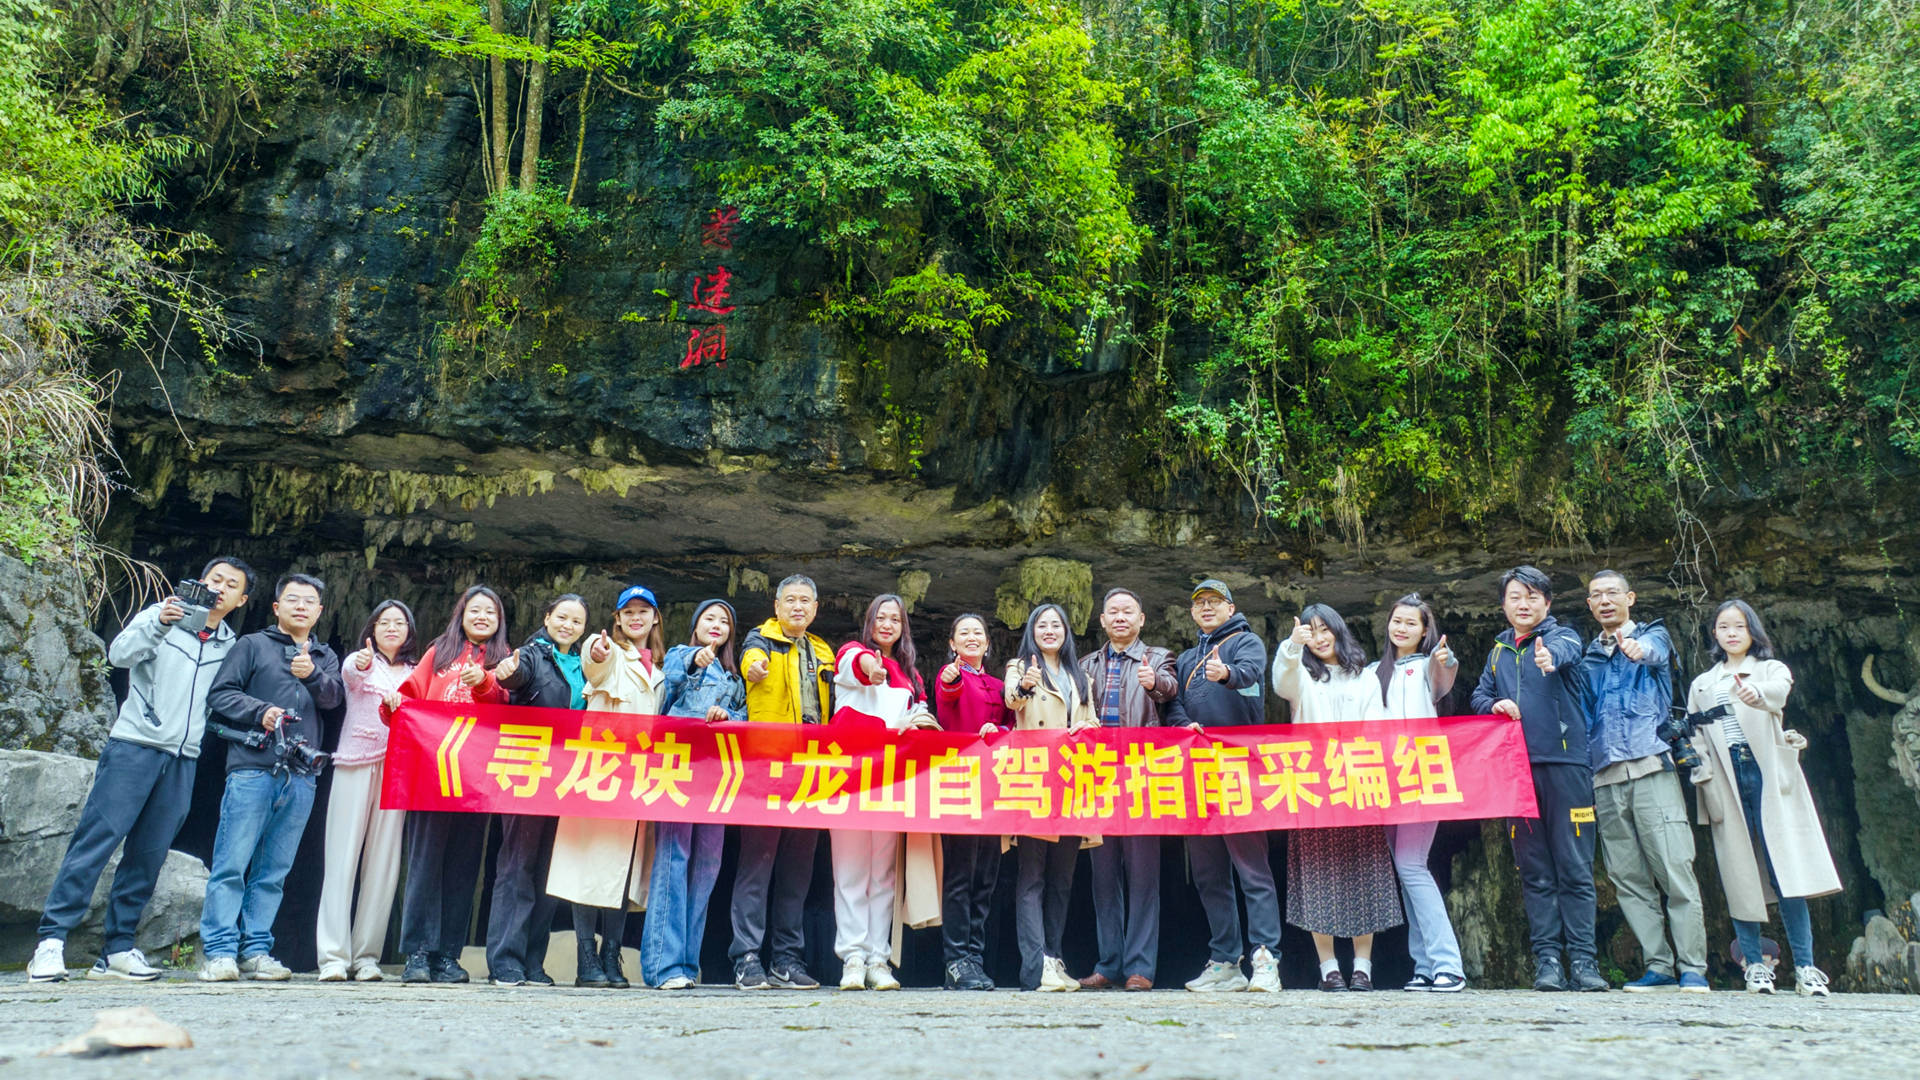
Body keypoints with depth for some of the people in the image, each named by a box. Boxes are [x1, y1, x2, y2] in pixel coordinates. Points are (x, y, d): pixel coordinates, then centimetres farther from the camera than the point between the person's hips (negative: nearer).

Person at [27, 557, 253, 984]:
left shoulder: (231, 645, 16)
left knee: (148, 856, 4)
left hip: (182, 760, 4)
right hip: (134, 746, -4)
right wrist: (159, 623, -28)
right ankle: (51, 941, -5)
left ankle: (118, 949, 9)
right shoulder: (160, 615, 4)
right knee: (95, 841, -8)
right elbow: (120, 653, -12)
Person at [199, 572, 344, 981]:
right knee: (232, 864, -7)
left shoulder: (325, 657, 20)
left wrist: (312, 674, -18)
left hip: (300, 778, 3)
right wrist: (259, 711, -13)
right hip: (252, 768, -3)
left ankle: (255, 950, 10)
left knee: (274, 871, 5)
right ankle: (220, 951, -4)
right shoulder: (252, 645, 11)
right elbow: (219, 694, 3)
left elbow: (334, 696, 2)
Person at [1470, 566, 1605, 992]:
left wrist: (1550, 656, -45)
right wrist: (1495, 704, -3)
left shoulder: (1562, 637, 3)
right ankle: (1547, 959, 8)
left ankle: (1583, 958, 2)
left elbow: (1565, 649, -21)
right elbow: (1479, 695, 21)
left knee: (1574, 867, -3)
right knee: (1534, 872, 5)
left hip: (1564, 764, -4)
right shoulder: (1499, 649, 18)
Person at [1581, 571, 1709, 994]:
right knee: (1628, 879, 2)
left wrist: (1638, 649, -39)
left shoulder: (1653, 635, 9)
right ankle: (1658, 966, 8)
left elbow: (1655, 653, -16)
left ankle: (1693, 968, -3)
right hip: (1605, 776, 4)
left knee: (1675, 871, -9)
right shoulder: (1588, 656, 20)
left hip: (1650, 766, -4)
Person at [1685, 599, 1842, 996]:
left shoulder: (1771, 669, 11)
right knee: (1739, 873, -1)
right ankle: (1755, 965, 4)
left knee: (1785, 868, -9)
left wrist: (1757, 692, -38)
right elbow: (1694, 736, 16)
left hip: (1768, 775, -2)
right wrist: (1701, 774, -2)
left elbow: (1779, 690, -14)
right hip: (1727, 782, 2)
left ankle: (1805, 966, -5)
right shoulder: (1702, 684, 20)